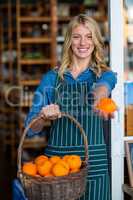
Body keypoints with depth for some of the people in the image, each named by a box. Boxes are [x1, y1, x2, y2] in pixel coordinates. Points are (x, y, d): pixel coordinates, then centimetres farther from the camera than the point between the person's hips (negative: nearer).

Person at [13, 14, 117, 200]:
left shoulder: (105, 75, 2)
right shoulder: (51, 78, 4)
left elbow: (101, 88, -24)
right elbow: (31, 128, 0)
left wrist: (99, 102, -48)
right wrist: (43, 116, -23)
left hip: (93, 159, 0)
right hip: (56, 157, 1)